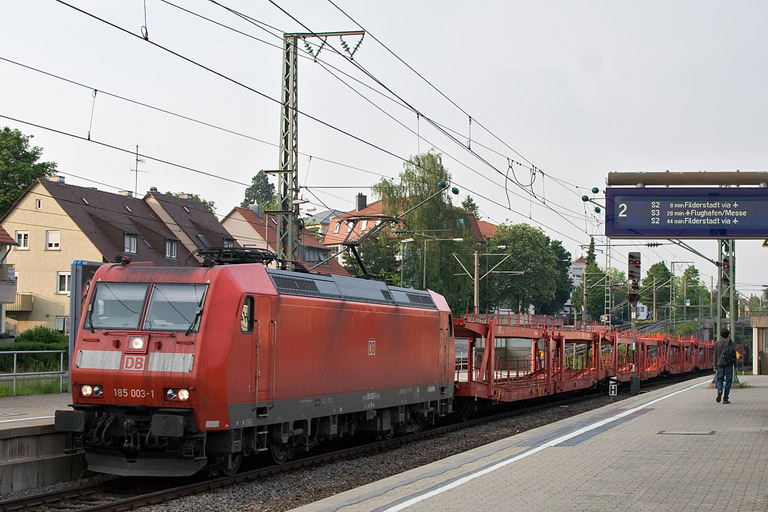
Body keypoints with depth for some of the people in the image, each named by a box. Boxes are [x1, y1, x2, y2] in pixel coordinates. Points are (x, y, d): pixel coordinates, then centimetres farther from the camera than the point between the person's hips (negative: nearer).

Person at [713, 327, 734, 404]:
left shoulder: (717, 343, 5)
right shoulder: (730, 342, -2)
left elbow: (715, 355, 6)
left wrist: (715, 366, 11)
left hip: (720, 364, 2)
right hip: (728, 364, -2)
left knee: (719, 379, 11)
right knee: (728, 381, 4)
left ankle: (719, 391, -19)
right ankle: (725, 398, 1)